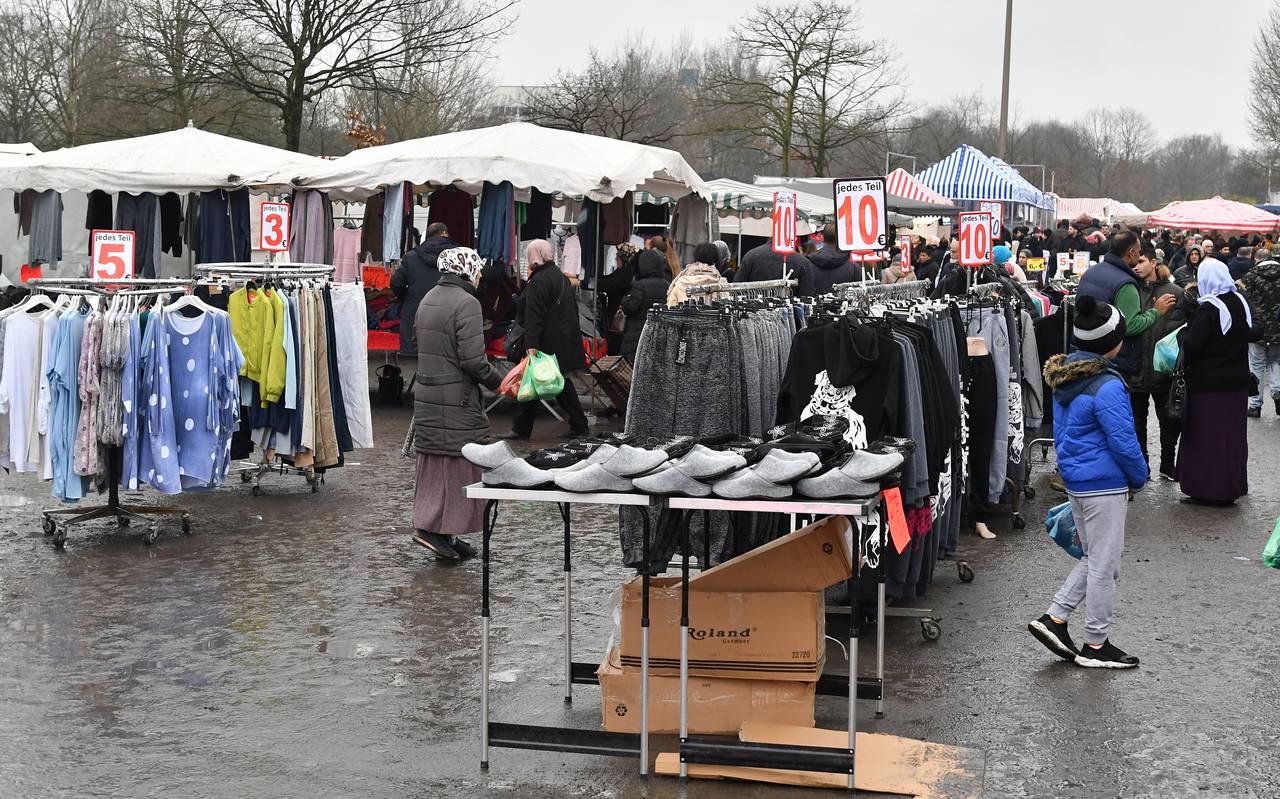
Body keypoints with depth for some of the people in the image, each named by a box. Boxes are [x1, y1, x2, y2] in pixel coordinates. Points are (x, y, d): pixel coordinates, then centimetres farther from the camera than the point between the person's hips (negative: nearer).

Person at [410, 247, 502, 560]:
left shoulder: (428, 299, 13)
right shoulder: (466, 303, -14)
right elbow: (472, 360, -19)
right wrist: (497, 381, -4)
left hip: (425, 393, 8)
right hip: (457, 398, -8)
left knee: (433, 463, 11)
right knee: (457, 464, -1)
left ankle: (437, 529, 16)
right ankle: (434, 528, -4)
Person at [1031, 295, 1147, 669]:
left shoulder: (1064, 376, 5)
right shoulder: (1106, 386, -22)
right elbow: (1123, 441, -19)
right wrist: (1139, 478, -3)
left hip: (1075, 481, 9)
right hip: (1104, 486, -9)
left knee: (1094, 558, 21)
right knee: (1104, 564, 4)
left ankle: (1054, 618, 17)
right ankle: (1095, 645, 13)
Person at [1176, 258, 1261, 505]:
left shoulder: (1208, 309, -17)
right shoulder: (1240, 302, 4)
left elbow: (1191, 345, -19)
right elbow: (1254, 334, 15)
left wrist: (1183, 333, 0)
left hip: (1209, 384, -7)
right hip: (1238, 382, 7)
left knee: (1207, 436, 1)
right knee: (1233, 435, 13)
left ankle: (1208, 490, 4)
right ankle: (1233, 487, 21)